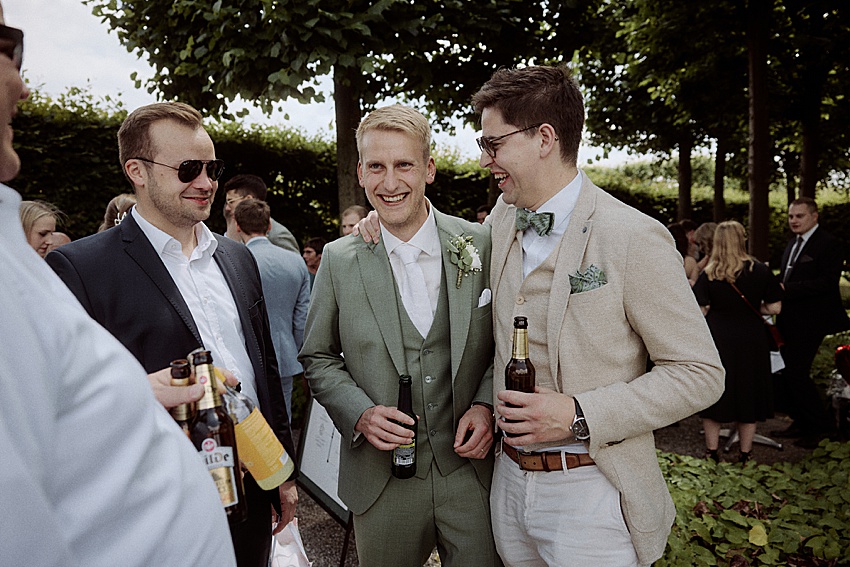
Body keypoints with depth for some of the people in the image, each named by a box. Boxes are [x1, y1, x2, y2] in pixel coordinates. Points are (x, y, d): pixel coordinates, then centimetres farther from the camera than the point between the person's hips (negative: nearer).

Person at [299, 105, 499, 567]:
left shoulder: (481, 244, -5)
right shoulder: (339, 260, -3)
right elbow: (318, 358, 4)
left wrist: (487, 405, -11)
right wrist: (359, 414, -11)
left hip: (471, 472, 0)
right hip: (382, 481, 1)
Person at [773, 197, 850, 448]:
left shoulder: (828, 244, -12)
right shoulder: (793, 243, 15)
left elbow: (827, 283, -22)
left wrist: (786, 289, -25)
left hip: (810, 322, -9)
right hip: (789, 321, 9)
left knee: (795, 373, -8)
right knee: (785, 372, 12)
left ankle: (819, 426, 11)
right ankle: (801, 422, 27)